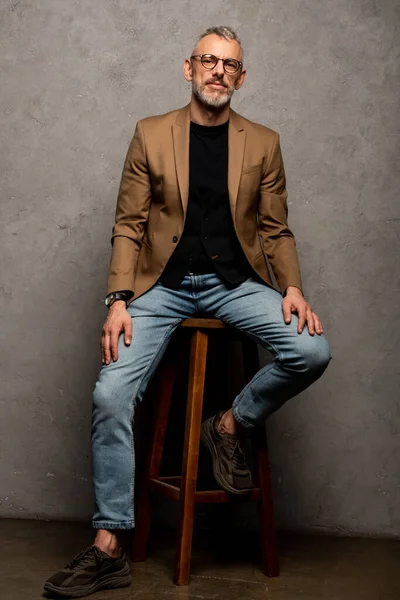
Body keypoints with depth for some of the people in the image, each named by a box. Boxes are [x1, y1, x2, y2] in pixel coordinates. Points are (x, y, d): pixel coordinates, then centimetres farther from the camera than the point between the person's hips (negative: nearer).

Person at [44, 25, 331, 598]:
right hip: (163, 283, -1)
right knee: (110, 394, -16)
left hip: (234, 281, 1)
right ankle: (108, 550, -5)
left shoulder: (263, 142, 8)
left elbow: (276, 229, 8)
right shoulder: (150, 134, 5)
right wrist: (118, 301, -10)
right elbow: (128, 225, 2)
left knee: (312, 350, -23)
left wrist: (293, 287, -10)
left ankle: (229, 425, 4)